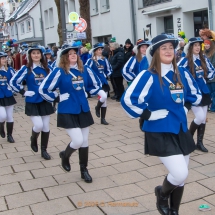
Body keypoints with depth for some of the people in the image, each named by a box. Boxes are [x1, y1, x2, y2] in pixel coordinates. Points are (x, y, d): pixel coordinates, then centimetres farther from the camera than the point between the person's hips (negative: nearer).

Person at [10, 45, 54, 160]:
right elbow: (13, 82, -8)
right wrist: (24, 92, -10)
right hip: (32, 102, -3)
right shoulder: (26, 69, -7)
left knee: (46, 127, 5)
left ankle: (44, 150, 20)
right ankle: (33, 139, 20)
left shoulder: (47, 68, 3)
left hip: (45, 101, 3)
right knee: (38, 125, -14)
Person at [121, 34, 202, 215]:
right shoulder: (148, 76, -15)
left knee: (181, 178, 13)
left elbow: (196, 95, 21)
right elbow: (128, 100, -22)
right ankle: (162, 194, 19)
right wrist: (148, 115, -16)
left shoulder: (182, 74, 3)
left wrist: (185, 108, 8)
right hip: (160, 133, -6)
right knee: (180, 174, -15)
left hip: (181, 130, 6)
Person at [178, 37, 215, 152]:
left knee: (203, 118, 6)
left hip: (203, 91, 6)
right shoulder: (186, 60, -11)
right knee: (200, 117, -14)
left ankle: (199, 143, 17)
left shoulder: (204, 59, 6)